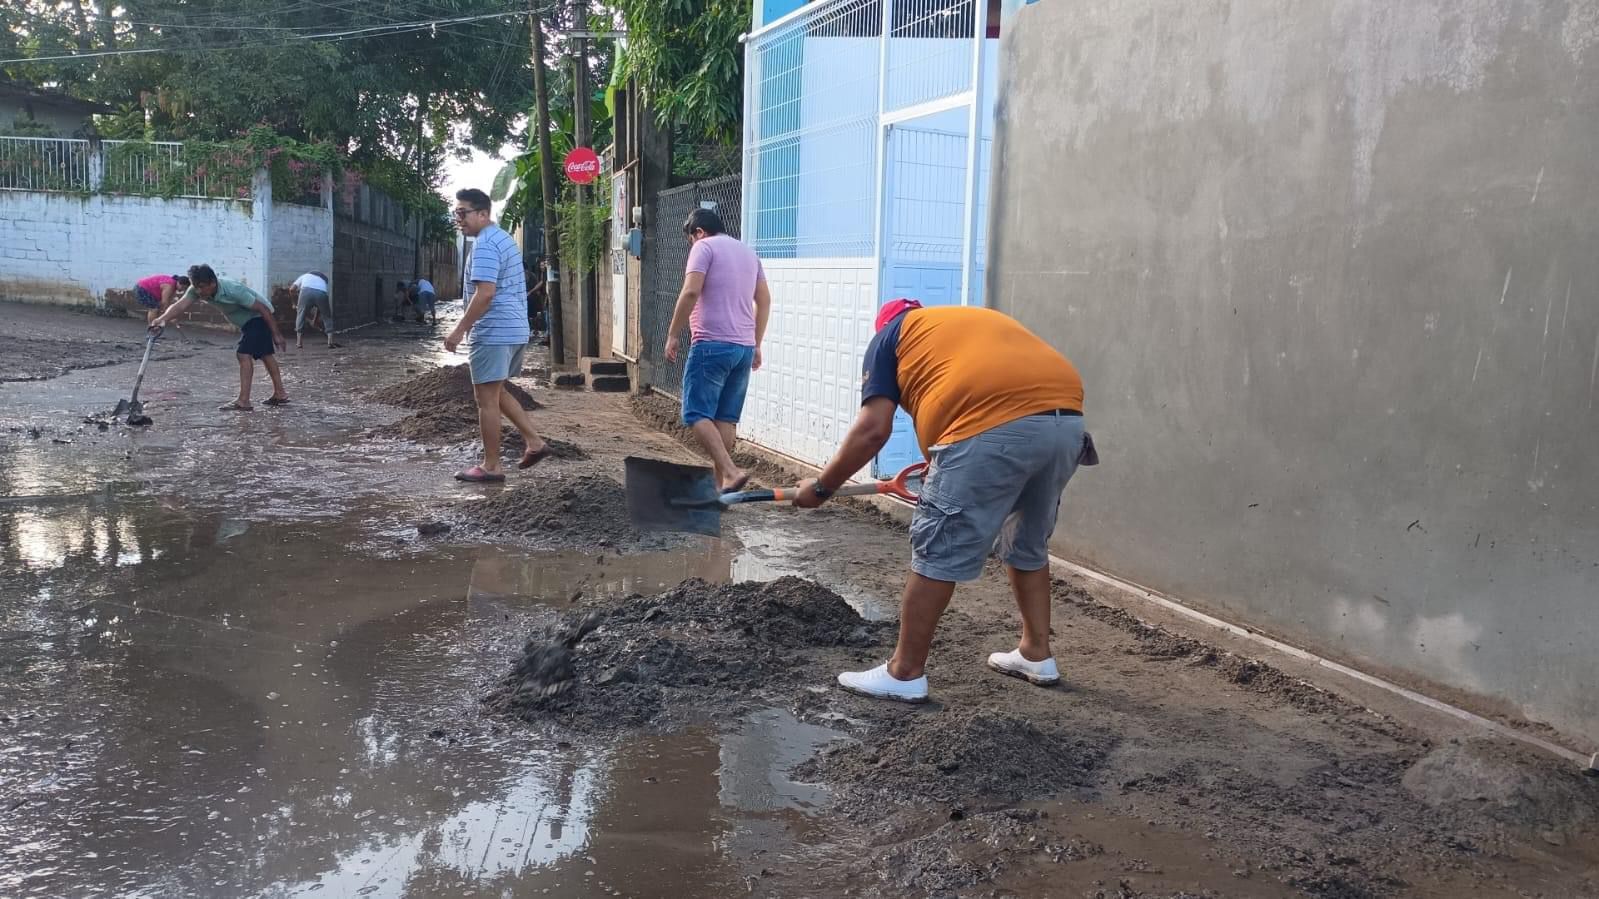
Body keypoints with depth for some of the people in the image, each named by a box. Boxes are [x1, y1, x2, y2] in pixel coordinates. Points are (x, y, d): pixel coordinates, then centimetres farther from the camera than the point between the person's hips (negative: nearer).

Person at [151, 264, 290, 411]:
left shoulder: (233, 290, -35)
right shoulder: (197, 289, -16)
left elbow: (263, 309, -29)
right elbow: (180, 306, -29)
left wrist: (276, 335, -24)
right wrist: (162, 319, -48)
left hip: (259, 317, -9)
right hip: (246, 322, 9)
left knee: (244, 354, -18)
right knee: (265, 355, 16)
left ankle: (243, 402, -19)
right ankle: (280, 394, 26)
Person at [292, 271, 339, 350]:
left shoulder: (305, 276, 36)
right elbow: (320, 306, 39)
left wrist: (294, 304, 31)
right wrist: (315, 320, 47)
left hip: (307, 291, -1)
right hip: (321, 293, 1)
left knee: (300, 315, 14)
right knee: (327, 317, 18)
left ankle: (299, 343, 10)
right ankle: (330, 342, 8)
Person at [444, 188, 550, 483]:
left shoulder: (485, 244, -15)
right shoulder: (503, 238, 17)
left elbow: (485, 293, -25)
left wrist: (459, 330, -21)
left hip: (493, 333, -10)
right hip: (514, 330, 10)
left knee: (486, 398, -2)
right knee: (495, 393, 20)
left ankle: (490, 466, 4)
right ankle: (534, 442, 15)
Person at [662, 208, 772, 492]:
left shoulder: (704, 247, -2)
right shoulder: (748, 252, 20)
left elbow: (691, 292, -15)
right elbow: (764, 300, 20)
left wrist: (672, 335, -9)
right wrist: (756, 345, 24)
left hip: (712, 345, -7)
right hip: (744, 348, 8)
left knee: (697, 414, -7)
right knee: (726, 418, 9)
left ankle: (730, 472, -20)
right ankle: (720, 481, 11)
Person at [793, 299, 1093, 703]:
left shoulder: (890, 336, 19)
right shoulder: (981, 320, 37)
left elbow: (873, 428, 7)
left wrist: (821, 486, 18)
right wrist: (943, 468, 44)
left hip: (996, 427, -7)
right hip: (1066, 419, 7)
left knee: (937, 554, 4)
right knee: (1028, 545, 25)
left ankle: (905, 673, 13)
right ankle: (1036, 653, 36)